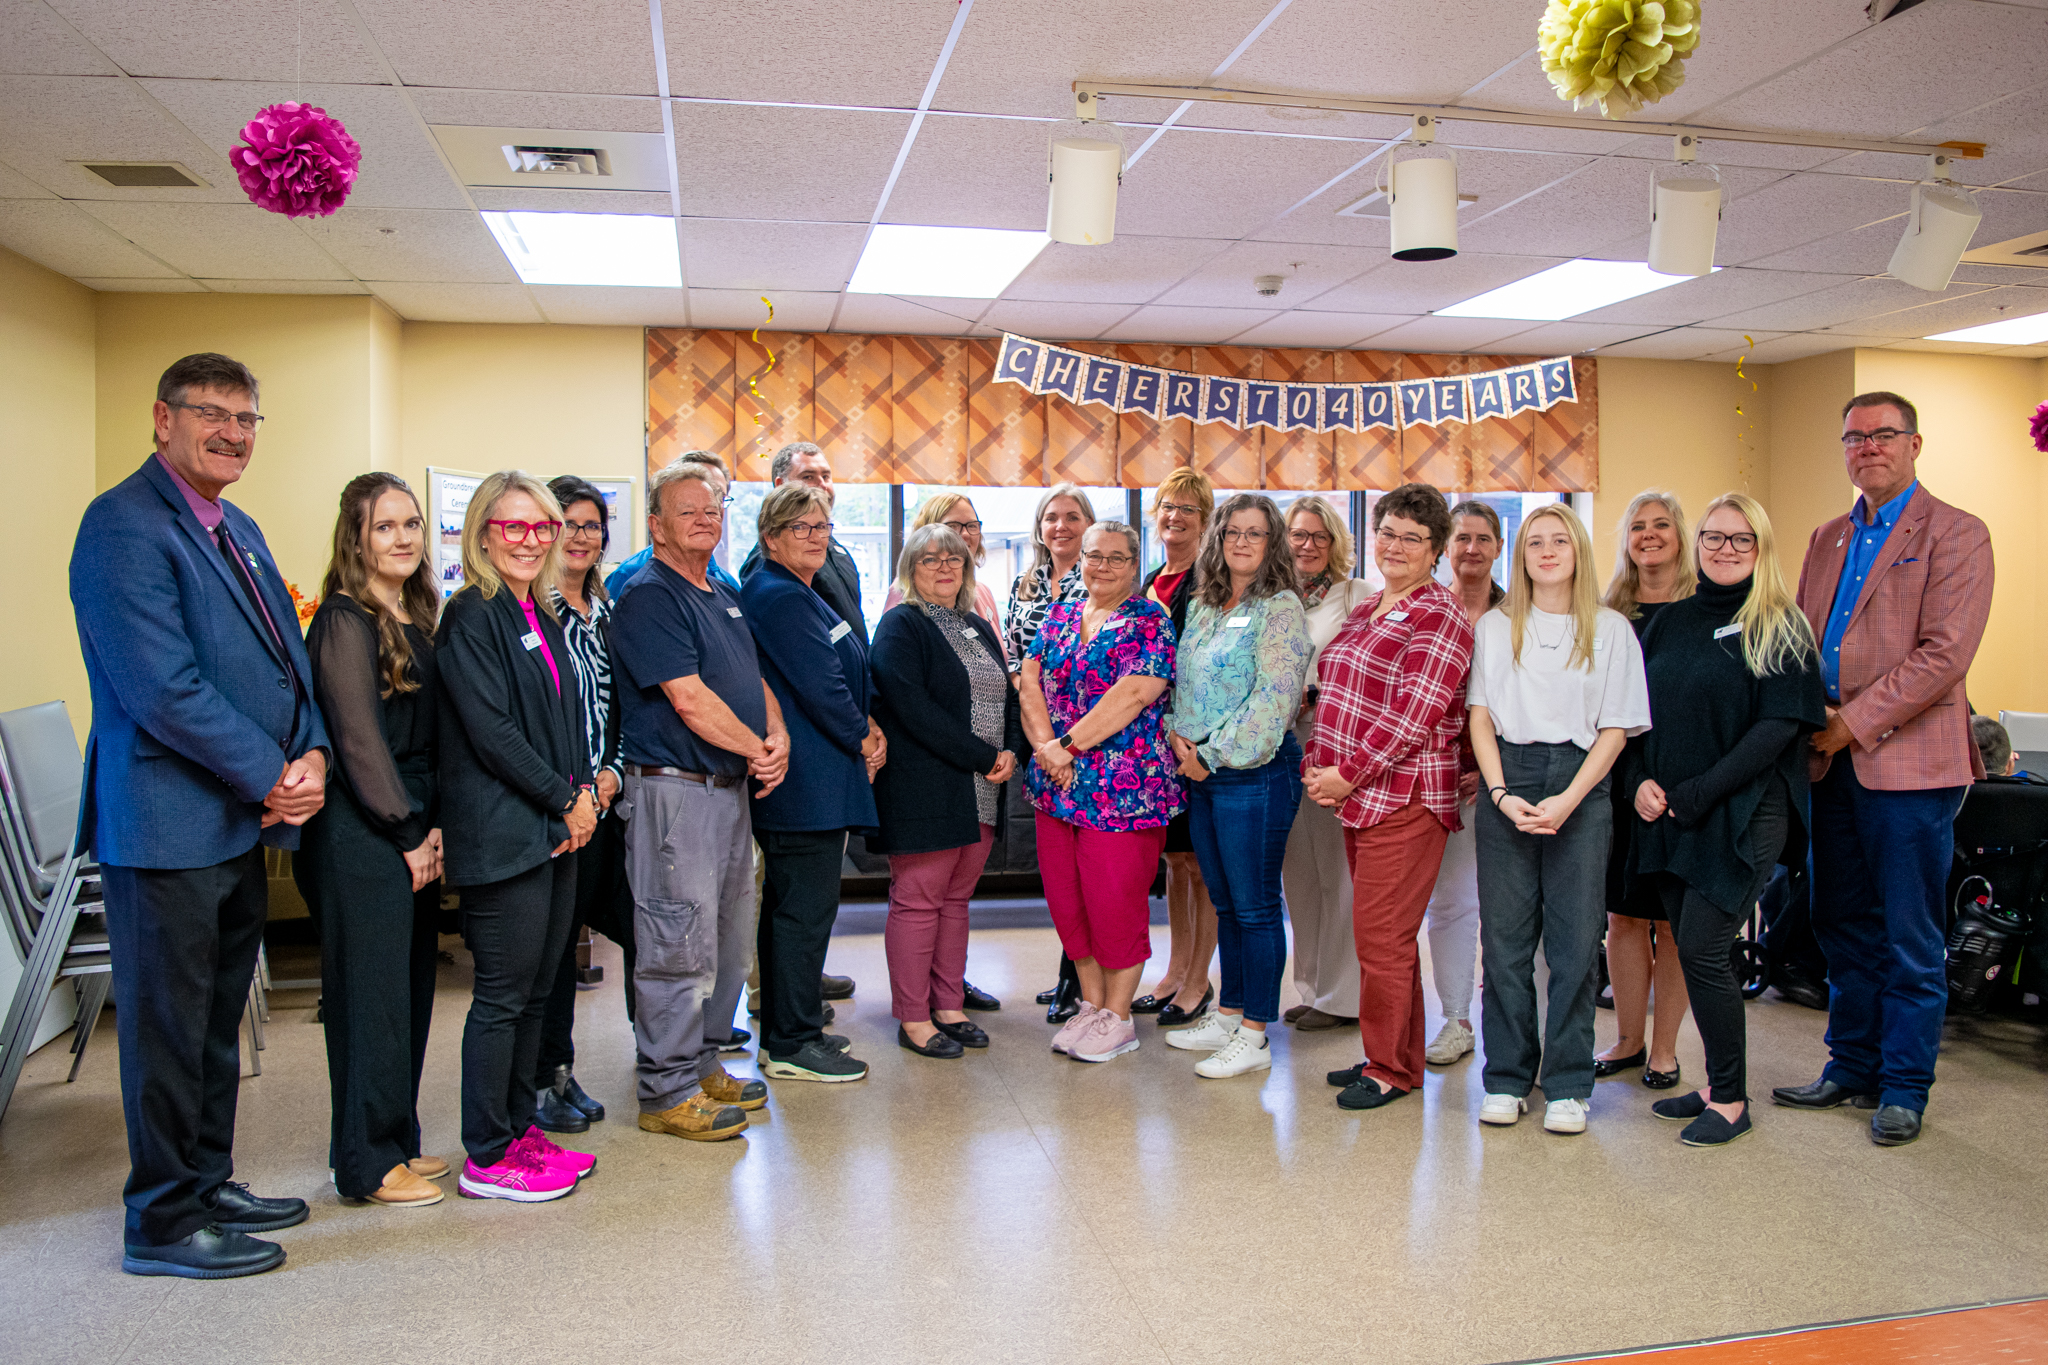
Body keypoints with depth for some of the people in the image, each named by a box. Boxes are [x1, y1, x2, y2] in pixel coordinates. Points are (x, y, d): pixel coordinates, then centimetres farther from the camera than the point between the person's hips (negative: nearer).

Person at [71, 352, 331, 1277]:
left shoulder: (238, 530, 15)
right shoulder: (124, 524, -14)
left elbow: (286, 657, 15)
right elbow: (162, 687, -22)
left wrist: (312, 752, -3)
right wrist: (272, 775, -15)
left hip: (243, 821, 9)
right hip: (167, 825, -9)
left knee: (218, 1020, 18)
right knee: (169, 1028, 3)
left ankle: (208, 1185, 33)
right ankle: (164, 1223, 18)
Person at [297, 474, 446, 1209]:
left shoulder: (416, 619, 13)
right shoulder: (345, 622, -11)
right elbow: (358, 741, -15)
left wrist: (434, 826, 5)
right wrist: (409, 836, -12)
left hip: (412, 833, 8)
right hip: (361, 836, -8)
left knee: (410, 988, 13)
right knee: (369, 991, 0)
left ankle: (396, 1140, 25)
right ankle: (366, 1162, 11)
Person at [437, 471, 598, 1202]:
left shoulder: (542, 618, 16)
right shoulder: (471, 616, -9)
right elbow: (491, 730, -16)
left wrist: (583, 794, 2)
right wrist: (566, 800, -11)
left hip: (556, 830, 8)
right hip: (503, 832, -8)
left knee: (535, 989, 14)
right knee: (503, 995, -1)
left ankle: (519, 1130, 26)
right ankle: (487, 1156, 10)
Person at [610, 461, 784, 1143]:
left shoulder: (726, 595, 18)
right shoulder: (647, 595, -10)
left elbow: (755, 681, 18)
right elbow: (689, 699, -17)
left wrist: (778, 737, -1)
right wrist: (757, 749, -9)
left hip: (732, 790, 9)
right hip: (674, 789, -9)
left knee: (730, 944, 16)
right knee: (680, 946, -3)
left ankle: (702, 1064, 30)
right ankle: (668, 1091, 9)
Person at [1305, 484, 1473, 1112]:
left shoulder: (1440, 617, -10)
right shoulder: (1363, 613, 17)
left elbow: (1412, 716, -18)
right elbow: (1334, 697, 20)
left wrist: (1348, 775, -17)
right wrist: (1316, 765, 6)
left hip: (1405, 799, -8)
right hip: (1358, 799, 8)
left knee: (1382, 936, -4)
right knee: (1383, 934, 15)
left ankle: (1391, 1068, 10)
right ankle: (1391, 1057, 26)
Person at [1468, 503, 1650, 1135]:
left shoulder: (1610, 628, 6)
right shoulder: (1494, 626, 11)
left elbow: (1616, 727, 1)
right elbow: (1480, 717, 6)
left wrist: (1568, 799, -11)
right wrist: (1501, 793, -8)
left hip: (1581, 786, -1)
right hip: (1506, 781, 1)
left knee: (1575, 938, 0)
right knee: (1504, 935, 2)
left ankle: (1567, 1085, 10)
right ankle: (1507, 1078, 12)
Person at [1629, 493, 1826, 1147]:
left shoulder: (1780, 627, -3)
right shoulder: (1672, 620, 12)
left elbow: (1779, 726, -12)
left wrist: (1695, 794, -16)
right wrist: (1641, 781, -5)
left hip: (1743, 813, -5)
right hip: (1669, 816, 5)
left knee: (1701, 949, -9)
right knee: (1693, 952, 9)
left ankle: (1731, 1099, 7)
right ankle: (1719, 1084, 24)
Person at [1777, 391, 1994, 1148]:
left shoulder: (1955, 534, -5)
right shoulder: (1828, 539, 16)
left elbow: (1945, 655, -14)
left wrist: (1853, 722, -16)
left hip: (1908, 762, -6)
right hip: (1833, 763, 6)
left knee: (1910, 938, 3)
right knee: (1843, 928, 14)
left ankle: (1904, 1087, 16)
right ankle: (1852, 1066, 27)